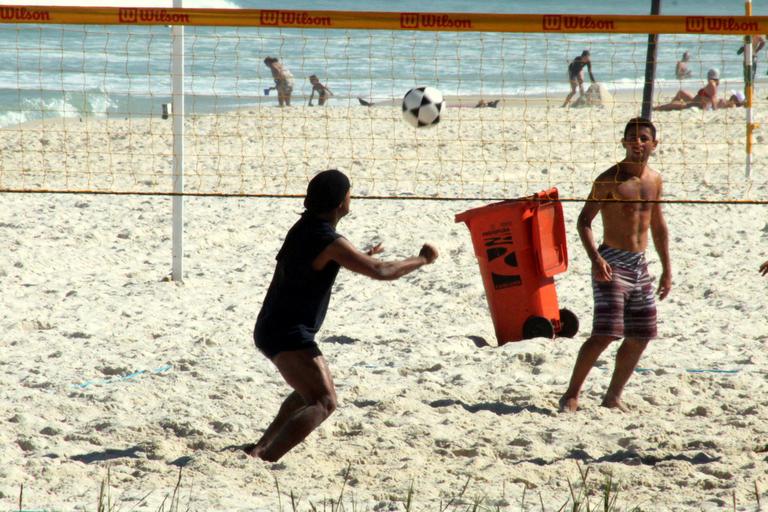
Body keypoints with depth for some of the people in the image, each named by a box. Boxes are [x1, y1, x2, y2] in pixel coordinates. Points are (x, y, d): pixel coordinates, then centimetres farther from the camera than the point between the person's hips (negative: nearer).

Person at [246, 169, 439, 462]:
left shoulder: (305, 228, 11)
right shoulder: (329, 242, -18)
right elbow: (380, 272, -22)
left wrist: (362, 258, 39)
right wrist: (422, 260, -7)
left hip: (271, 328, 10)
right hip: (289, 334, -10)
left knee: (311, 391, 30)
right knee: (323, 403, -16)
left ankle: (261, 448, 28)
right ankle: (264, 460, -29)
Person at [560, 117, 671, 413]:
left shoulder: (654, 180, 11)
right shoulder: (610, 180, -9)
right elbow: (584, 220, -11)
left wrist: (667, 269, 20)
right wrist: (595, 258, -24)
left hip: (640, 265, 7)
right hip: (612, 263, -7)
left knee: (640, 337, 7)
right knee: (606, 333, -16)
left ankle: (613, 396, 19)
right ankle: (572, 394, -8)